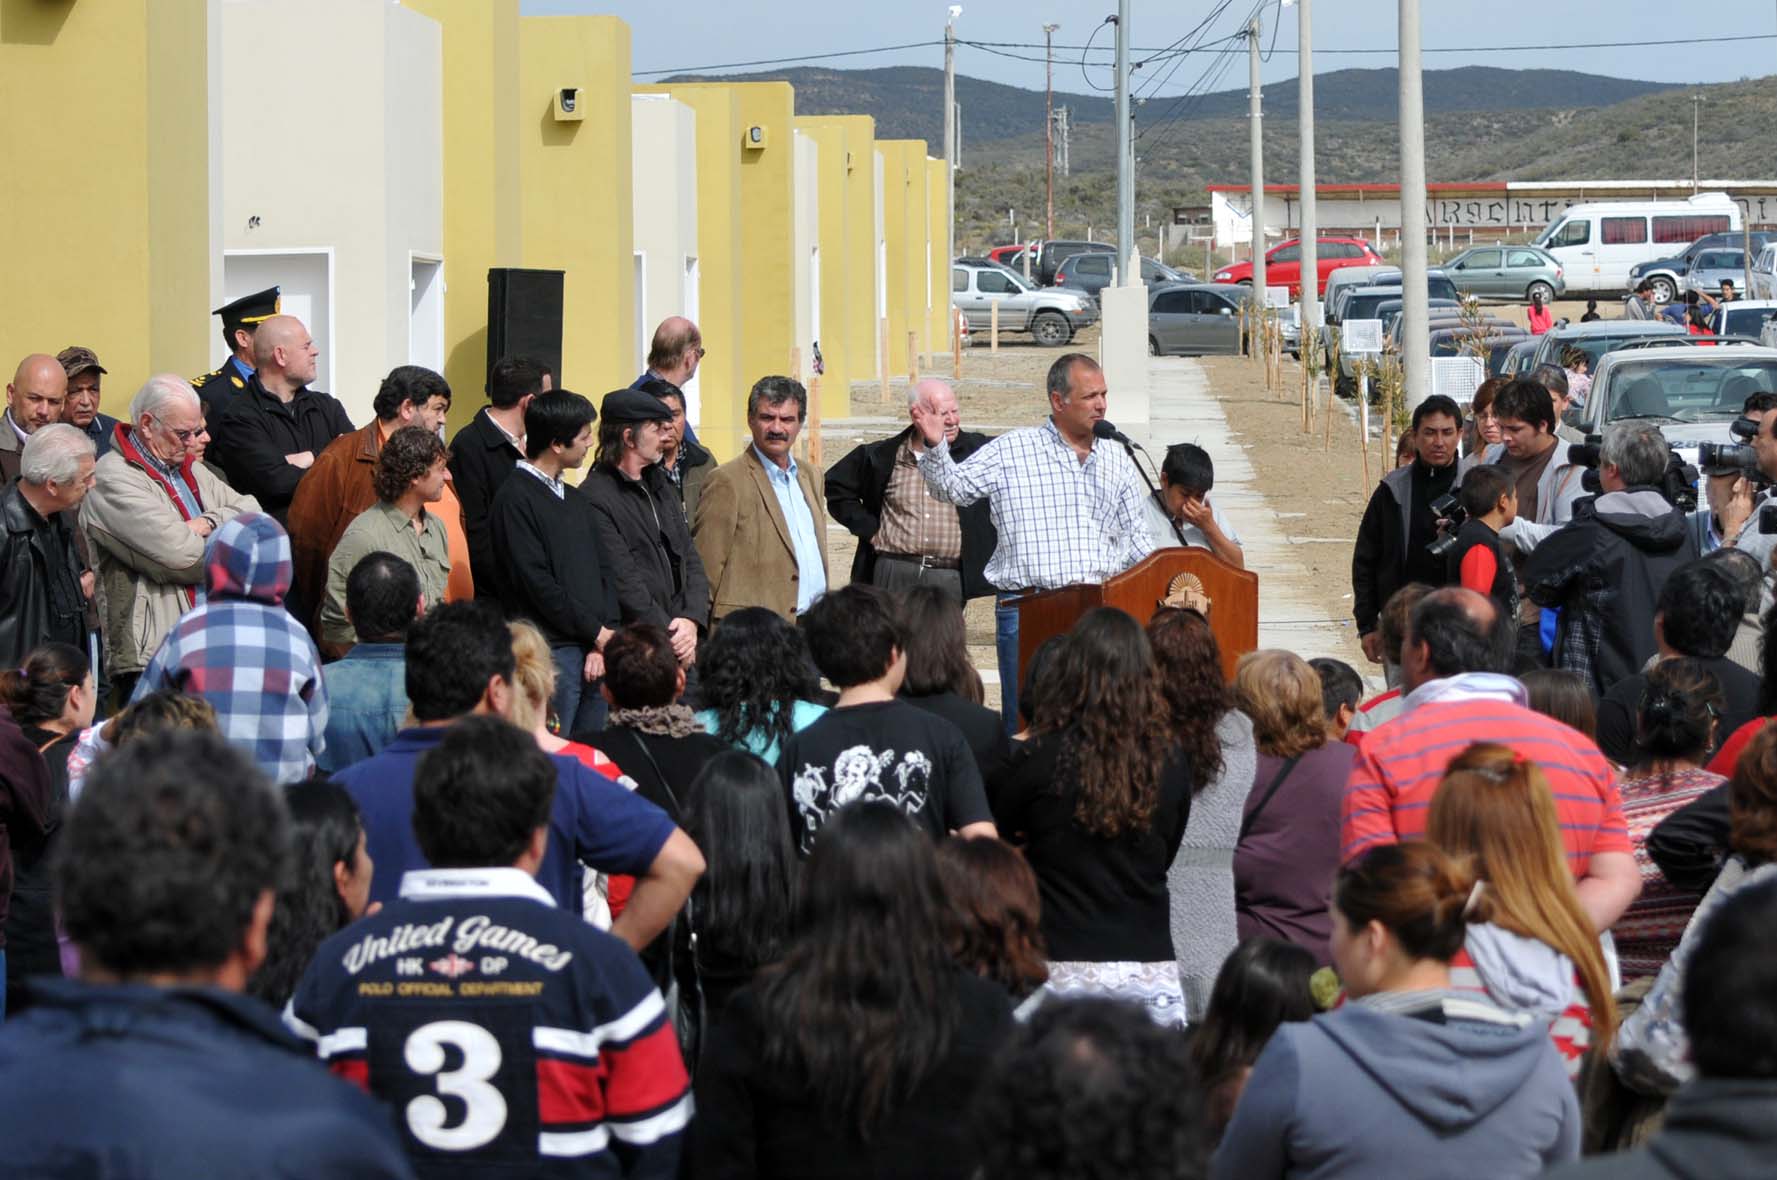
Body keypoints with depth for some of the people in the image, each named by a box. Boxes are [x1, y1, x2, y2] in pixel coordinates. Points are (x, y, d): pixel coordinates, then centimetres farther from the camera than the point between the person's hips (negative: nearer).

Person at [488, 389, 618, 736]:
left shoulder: (575, 499, 19)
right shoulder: (515, 498, -7)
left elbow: (602, 571, 15)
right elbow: (537, 583, -13)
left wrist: (604, 644, 0)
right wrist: (597, 633, -7)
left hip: (595, 651, 8)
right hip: (551, 652, -8)